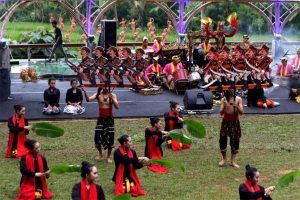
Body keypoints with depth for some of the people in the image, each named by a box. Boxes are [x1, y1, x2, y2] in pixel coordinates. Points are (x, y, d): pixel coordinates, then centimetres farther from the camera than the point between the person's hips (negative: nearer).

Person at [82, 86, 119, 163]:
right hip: (101, 118, 1)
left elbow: (117, 107, -11)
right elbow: (88, 99, -16)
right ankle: (100, 153, 23)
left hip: (109, 118, 0)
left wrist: (112, 99, -25)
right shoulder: (98, 94, -2)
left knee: (110, 138, -1)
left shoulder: (112, 95, -3)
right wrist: (85, 92, -33)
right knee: (97, 137, -5)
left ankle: (108, 157, 17)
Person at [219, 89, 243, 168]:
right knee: (222, 140, -1)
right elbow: (221, 113, -7)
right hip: (225, 122, 1)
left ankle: (233, 161, 7)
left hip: (235, 122, -1)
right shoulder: (223, 100, -4)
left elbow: (241, 112, -8)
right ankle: (224, 158, 19)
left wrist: (236, 106, -26)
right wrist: (224, 106, -26)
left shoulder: (238, 99, -5)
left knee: (235, 141, -2)